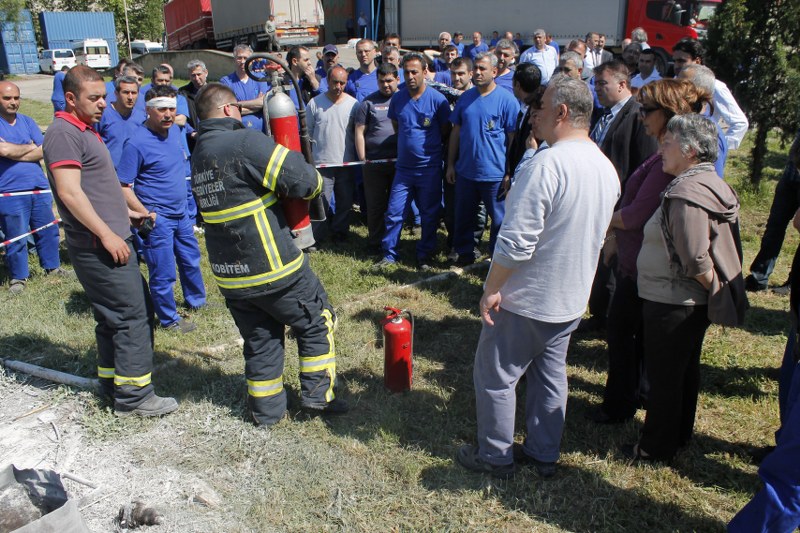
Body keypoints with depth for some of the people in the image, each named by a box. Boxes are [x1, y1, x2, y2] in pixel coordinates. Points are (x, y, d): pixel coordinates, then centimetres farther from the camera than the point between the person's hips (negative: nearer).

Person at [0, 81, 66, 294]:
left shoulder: (26, 121, 9)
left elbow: (42, 151, 0)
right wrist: (29, 147, -4)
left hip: (39, 188, 5)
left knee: (48, 231, 14)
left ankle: (52, 266, 32)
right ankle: (18, 277, 20)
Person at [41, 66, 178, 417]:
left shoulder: (84, 131, 18)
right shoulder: (64, 133, -13)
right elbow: (69, 192, -21)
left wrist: (127, 213, 20)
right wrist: (107, 234, -22)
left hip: (108, 240, 10)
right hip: (98, 245, -10)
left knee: (113, 317, 16)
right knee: (134, 315, -7)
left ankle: (112, 385, 28)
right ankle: (134, 396, 2)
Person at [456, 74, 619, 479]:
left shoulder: (546, 165, -25)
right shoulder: (607, 169, 3)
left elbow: (516, 242, -27)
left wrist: (492, 289, -16)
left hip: (526, 298, -8)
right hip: (572, 300, 8)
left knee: (495, 375, 9)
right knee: (550, 374, 20)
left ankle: (496, 456, 23)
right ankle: (543, 454, 33)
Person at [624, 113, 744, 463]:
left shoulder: (687, 194, -26)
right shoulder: (710, 183, 8)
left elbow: (696, 260, -27)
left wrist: (717, 288, -12)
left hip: (671, 303, -10)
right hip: (693, 303, 10)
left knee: (663, 376, 5)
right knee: (685, 369, 22)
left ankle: (656, 448, 22)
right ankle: (680, 434, 39)